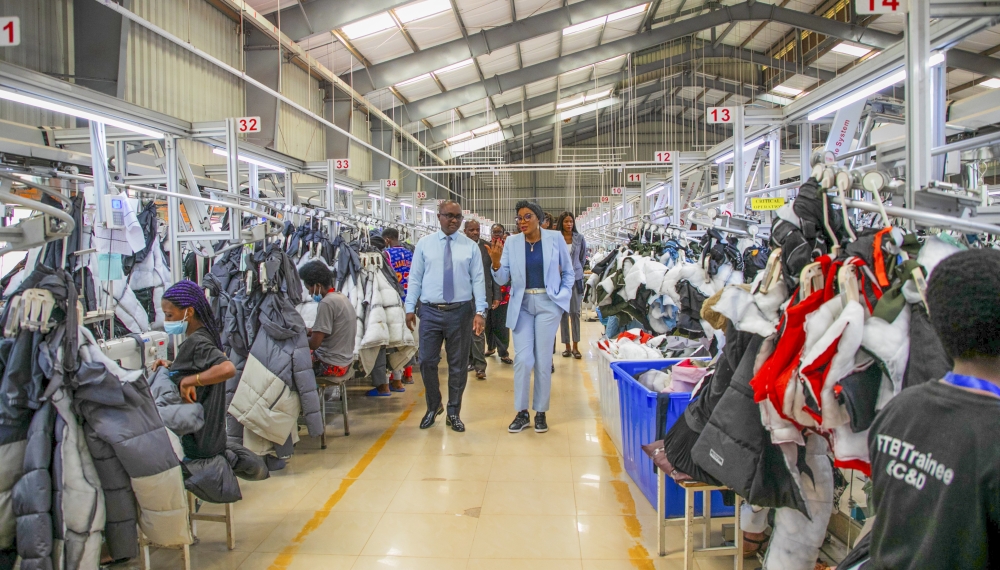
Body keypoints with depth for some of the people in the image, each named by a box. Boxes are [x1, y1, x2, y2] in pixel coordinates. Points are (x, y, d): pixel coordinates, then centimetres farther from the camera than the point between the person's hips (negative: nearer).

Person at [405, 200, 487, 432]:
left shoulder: (471, 246, 3)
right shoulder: (424, 244, 4)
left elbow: (478, 280, -1)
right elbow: (415, 278, 4)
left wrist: (480, 311, -9)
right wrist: (410, 308, -2)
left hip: (460, 311, 0)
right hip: (430, 311, 0)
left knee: (458, 364, 8)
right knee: (427, 361, 5)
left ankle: (453, 412, 24)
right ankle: (433, 407, 28)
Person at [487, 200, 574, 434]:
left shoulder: (555, 238, -2)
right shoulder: (511, 242, 0)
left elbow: (568, 272, 9)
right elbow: (503, 279, -5)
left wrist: (563, 297, 1)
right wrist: (496, 262, -22)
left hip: (547, 304, -1)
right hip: (521, 305, 1)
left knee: (543, 360, 5)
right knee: (522, 359, -2)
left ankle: (540, 413, 17)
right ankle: (521, 413, 11)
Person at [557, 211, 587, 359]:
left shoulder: (580, 238, 3)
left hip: (576, 278, 1)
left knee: (575, 312, 1)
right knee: (564, 313, 4)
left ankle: (575, 346, 8)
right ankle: (567, 346, 12)